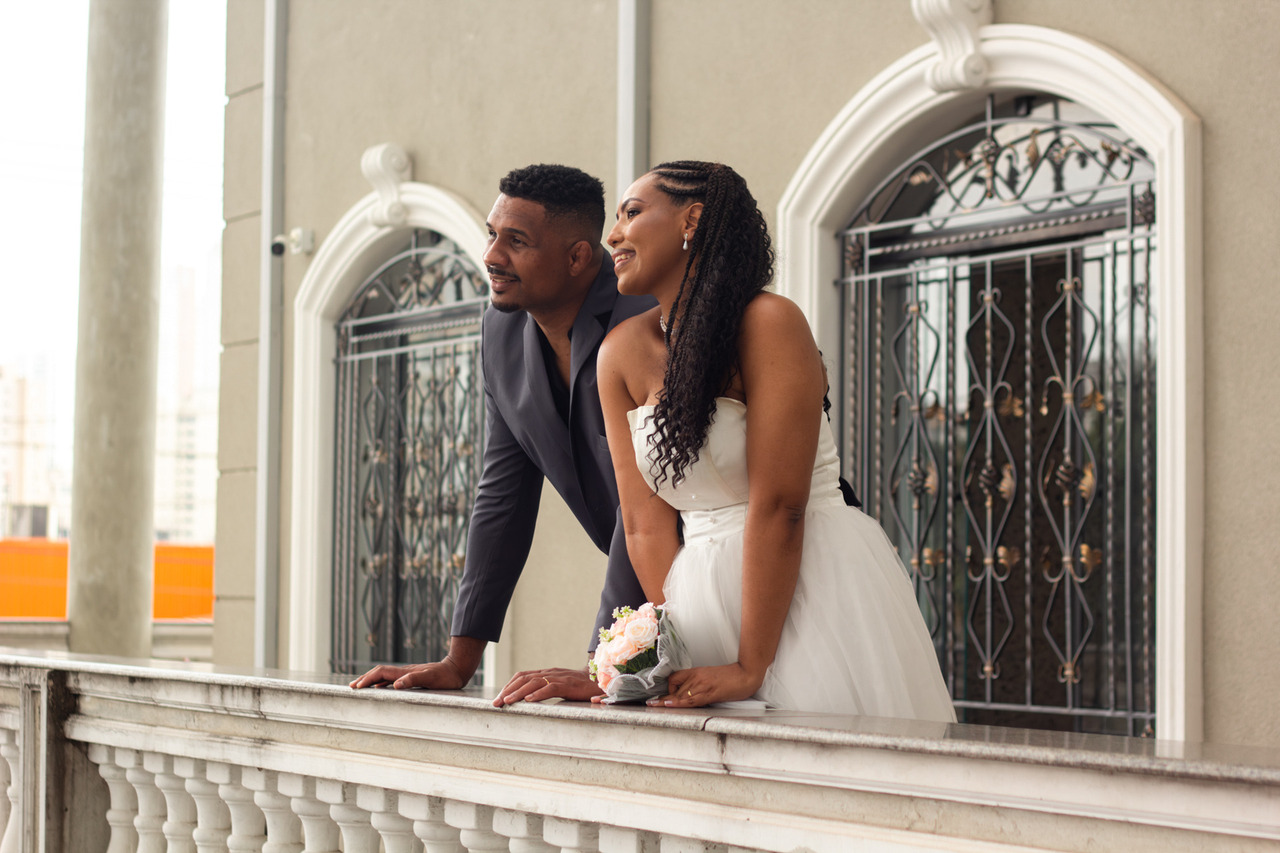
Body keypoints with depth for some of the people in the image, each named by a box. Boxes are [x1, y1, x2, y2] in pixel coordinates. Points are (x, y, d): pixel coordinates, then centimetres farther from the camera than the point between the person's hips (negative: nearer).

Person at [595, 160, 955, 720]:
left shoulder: (770, 323, -14)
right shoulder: (621, 353, 2)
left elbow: (779, 505, -18)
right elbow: (648, 525, 0)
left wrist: (751, 666, -19)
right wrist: (675, 660, -9)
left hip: (815, 586, -4)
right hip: (708, 598, 5)